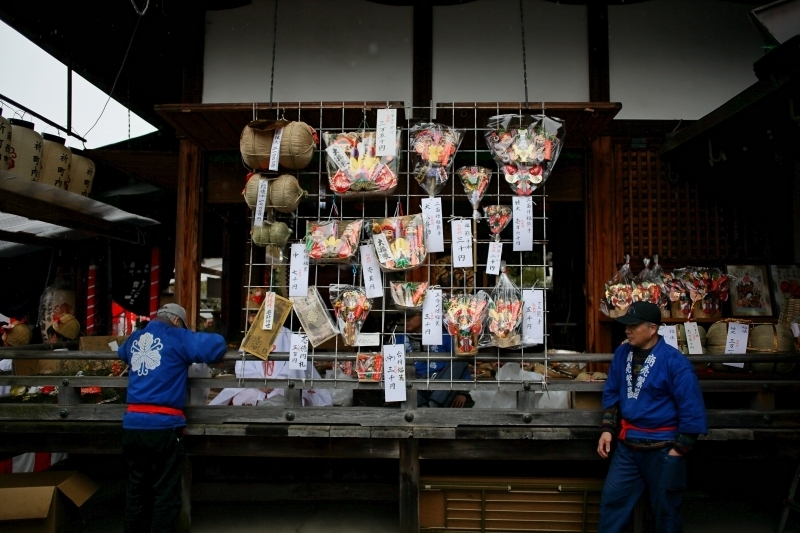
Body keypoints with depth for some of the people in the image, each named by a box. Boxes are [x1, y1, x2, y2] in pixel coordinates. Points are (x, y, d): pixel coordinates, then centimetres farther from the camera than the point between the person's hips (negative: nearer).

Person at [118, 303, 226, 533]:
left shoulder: (134, 339, 16)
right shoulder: (177, 338, -1)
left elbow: (121, 353, 39)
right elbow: (217, 344, -6)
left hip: (132, 424, 6)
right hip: (163, 425, -6)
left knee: (136, 490, 16)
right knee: (165, 494, 3)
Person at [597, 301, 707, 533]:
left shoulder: (675, 362, -18)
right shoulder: (622, 353, 0)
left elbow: (692, 409, -15)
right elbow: (612, 393, 11)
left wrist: (679, 450, -14)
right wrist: (607, 429, 3)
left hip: (662, 447, -5)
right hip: (627, 444, 5)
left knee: (665, 509, 12)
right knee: (611, 499, 10)